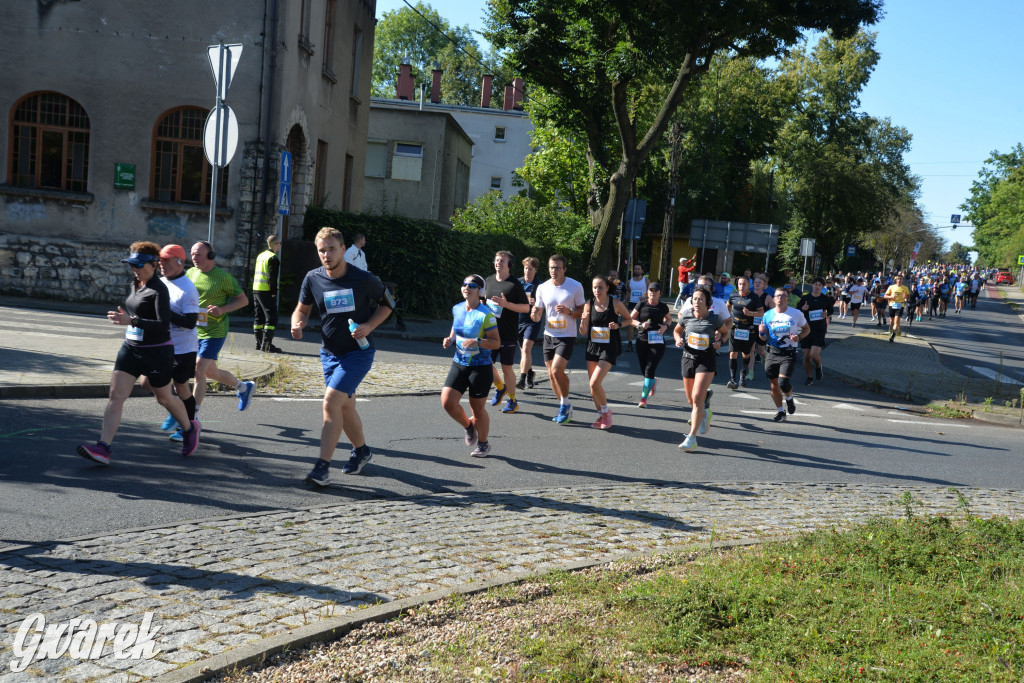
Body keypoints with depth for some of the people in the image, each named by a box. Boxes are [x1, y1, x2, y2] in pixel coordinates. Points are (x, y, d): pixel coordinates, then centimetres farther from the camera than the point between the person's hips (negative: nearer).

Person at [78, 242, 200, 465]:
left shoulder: (158, 289, -16)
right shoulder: (133, 286, 9)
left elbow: (164, 325, -26)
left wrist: (132, 321, -33)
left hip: (157, 352, -7)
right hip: (130, 348, 7)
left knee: (164, 398, 10)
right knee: (115, 395, -6)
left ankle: (190, 429, 37)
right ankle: (103, 448, -12)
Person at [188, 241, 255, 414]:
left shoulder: (223, 276, -11)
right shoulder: (190, 273, 5)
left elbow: (244, 300, -4)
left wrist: (222, 309, -19)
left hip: (214, 332, -7)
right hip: (194, 331, 7)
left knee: (198, 372, -12)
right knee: (211, 372, 17)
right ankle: (244, 387, 40)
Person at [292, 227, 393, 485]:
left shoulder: (364, 279, -15)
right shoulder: (313, 279, -5)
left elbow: (387, 304, 0)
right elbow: (302, 309, 9)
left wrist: (368, 326, -15)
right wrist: (297, 324, -14)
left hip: (358, 351, -5)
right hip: (329, 352, 5)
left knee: (331, 403, -17)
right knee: (345, 406, 16)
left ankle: (322, 468, -15)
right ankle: (361, 450, 41)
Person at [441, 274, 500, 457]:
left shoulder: (485, 315, -14)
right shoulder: (457, 309, 4)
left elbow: (496, 343, -13)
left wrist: (476, 342, -28)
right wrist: (450, 339, 1)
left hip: (480, 367, -5)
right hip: (459, 364, 5)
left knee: (478, 408, 5)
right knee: (447, 401, -7)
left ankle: (483, 443, 29)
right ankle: (468, 426, 23)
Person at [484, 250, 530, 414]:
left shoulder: (515, 284, -9)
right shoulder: (489, 280, 8)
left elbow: (526, 308, -10)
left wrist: (506, 304, -21)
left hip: (508, 333, -5)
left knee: (506, 367, 1)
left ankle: (512, 401, 15)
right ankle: (500, 387, 32)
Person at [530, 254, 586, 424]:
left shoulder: (576, 286, -7)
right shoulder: (542, 288, 3)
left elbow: (582, 312, 0)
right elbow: (537, 317, 7)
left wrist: (569, 311, -20)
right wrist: (534, 313, -17)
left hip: (567, 336, -5)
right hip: (549, 335, 5)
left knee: (556, 370, -19)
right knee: (551, 374, 7)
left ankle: (565, 404, 2)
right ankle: (565, 408, 23)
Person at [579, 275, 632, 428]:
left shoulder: (615, 303, -8)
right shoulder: (589, 304, 0)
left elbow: (630, 320, 6)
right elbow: (583, 332, 1)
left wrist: (618, 325, -13)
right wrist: (583, 322, -20)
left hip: (609, 348, -4)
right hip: (592, 347, 4)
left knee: (594, 383, -15)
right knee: (593, 385, 8)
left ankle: (606, 412, 8)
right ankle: (601, 415, 28)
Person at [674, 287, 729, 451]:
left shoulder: (715, 319, -8)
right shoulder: (686, 316, -3)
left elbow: (725, 331, 11)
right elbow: (676, 330, 15)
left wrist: (719, 341, -8)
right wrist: (678, 339, -6)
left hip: (707, 359, -4)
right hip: (688, 357, 4)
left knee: (698, 397, -16)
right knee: (691, 400, 13)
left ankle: (692, 437, -14)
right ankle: (705, 413, 49)